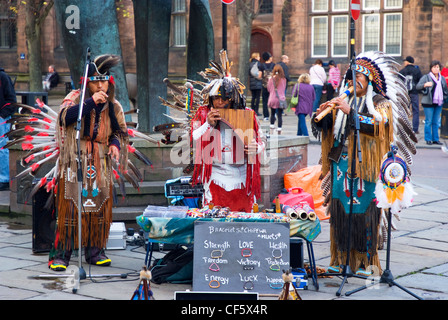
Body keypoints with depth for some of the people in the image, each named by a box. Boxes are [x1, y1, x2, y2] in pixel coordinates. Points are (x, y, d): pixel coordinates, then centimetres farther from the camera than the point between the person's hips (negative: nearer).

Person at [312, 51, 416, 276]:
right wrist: (321, 114, -11)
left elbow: (378, 125, -19)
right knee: (340, 211, 3)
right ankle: (341, 260, 12)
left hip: (367, 167, -4)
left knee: (364, 213, -5)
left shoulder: (381, 103, 0)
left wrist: (350, 112, -24)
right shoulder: (343, 102, 14)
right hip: (342, 165, 4)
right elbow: (321, 127, 11)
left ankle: (365, 262, 5)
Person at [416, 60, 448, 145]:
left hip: (439, 103, 5)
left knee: (436, 122, 9)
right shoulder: (426, 77, -3)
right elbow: (418, 86, -13)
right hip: (428, 103, -5)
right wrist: (425, 84, -32)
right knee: (428, 121, -3)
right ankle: (428, 139, 4)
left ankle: (435, 139, 14)